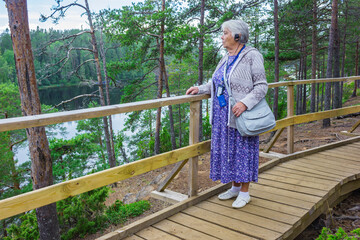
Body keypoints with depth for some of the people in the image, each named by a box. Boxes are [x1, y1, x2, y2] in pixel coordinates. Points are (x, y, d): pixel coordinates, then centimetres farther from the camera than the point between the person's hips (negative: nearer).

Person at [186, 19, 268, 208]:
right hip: (223, 115, 8)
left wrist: (245, 103, -26)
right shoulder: (226, 58, 13)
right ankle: (235, 187, 29)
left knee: (242, 151, 1)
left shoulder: (252, 56, -9)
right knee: (226, 150, 13)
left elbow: (261, 86, -13)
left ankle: (244, 192, 16)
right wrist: (200, 89, 8)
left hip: (241, 115, -7)